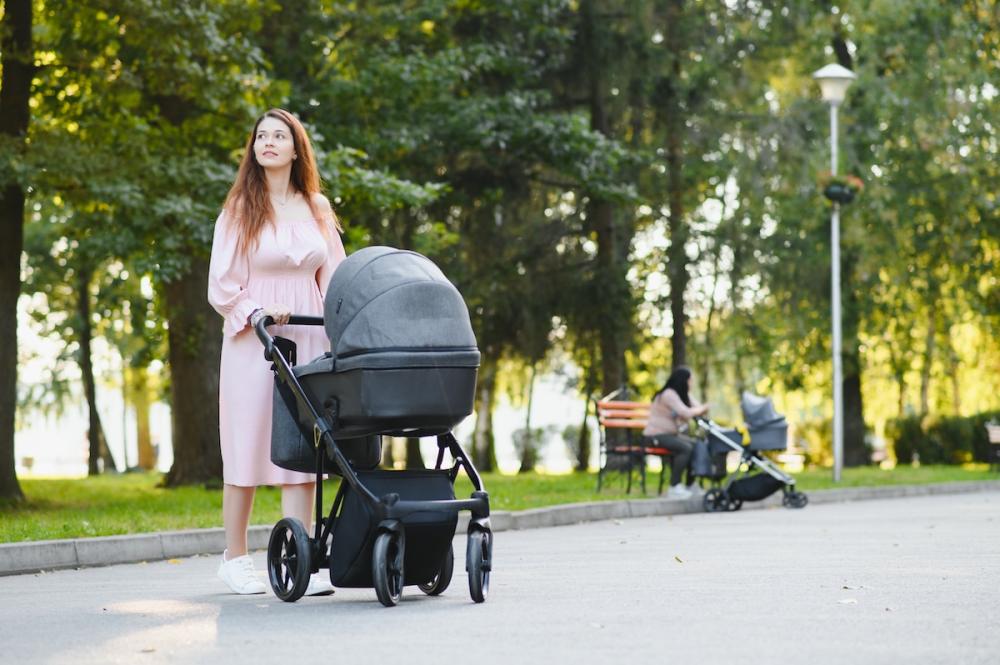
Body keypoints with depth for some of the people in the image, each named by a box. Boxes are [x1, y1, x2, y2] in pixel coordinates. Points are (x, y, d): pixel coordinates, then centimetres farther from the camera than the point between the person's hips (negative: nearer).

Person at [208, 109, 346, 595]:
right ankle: (235, 559, 9)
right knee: (247, 445, -1)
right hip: (252, 341, -3)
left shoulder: (317, 209, 13)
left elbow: (333, 279, 16)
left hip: (306, 340, 3)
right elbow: (221, 287, -1)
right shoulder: (239, 211, 2)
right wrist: (256, 313, -16)